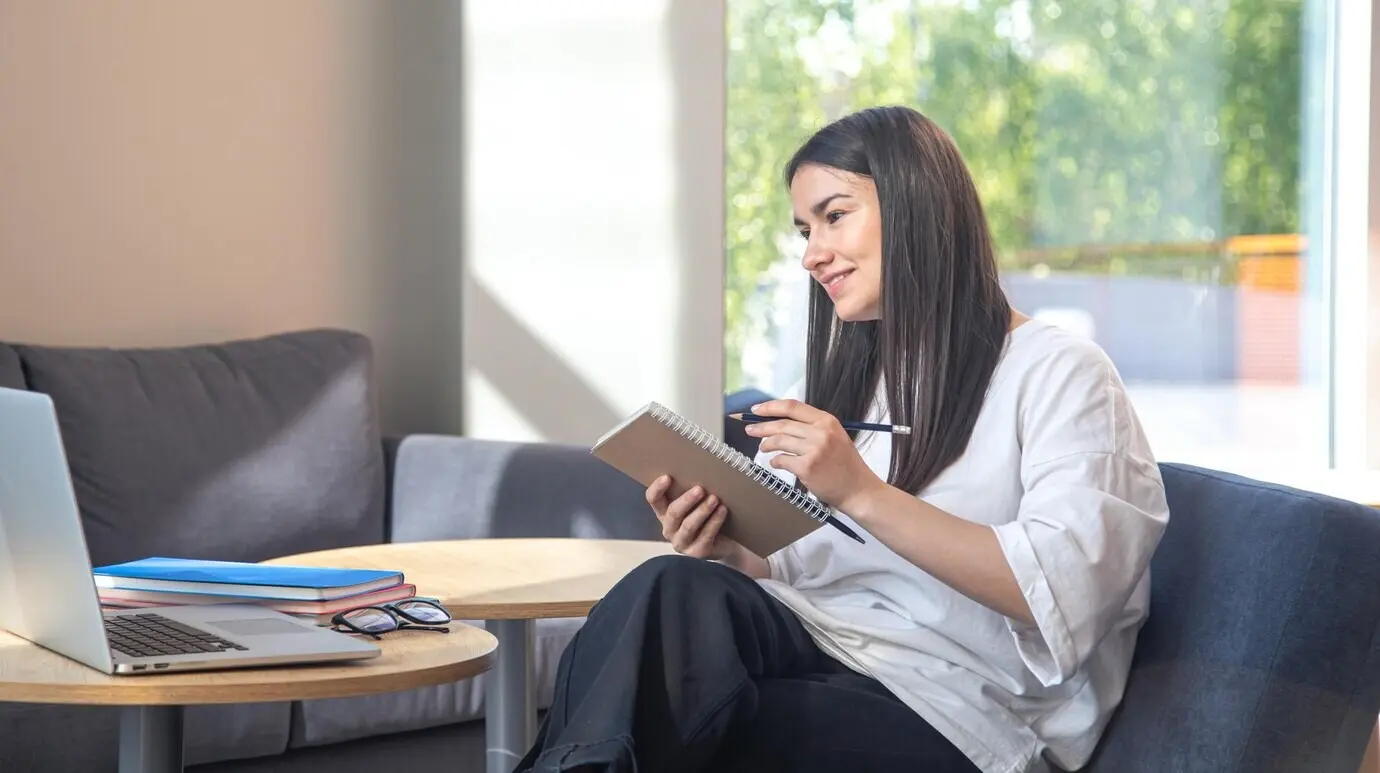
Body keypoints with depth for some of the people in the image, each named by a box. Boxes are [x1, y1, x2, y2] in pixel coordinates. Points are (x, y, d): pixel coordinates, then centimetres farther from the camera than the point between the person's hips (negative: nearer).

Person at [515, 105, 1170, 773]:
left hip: (958, 714, -5)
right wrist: (730, 559, -5)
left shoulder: (1057, 373, 2)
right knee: (679, 592, -28)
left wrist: (862, 493, -18)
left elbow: (1064, 594, -13)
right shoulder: (831, 384, 24)